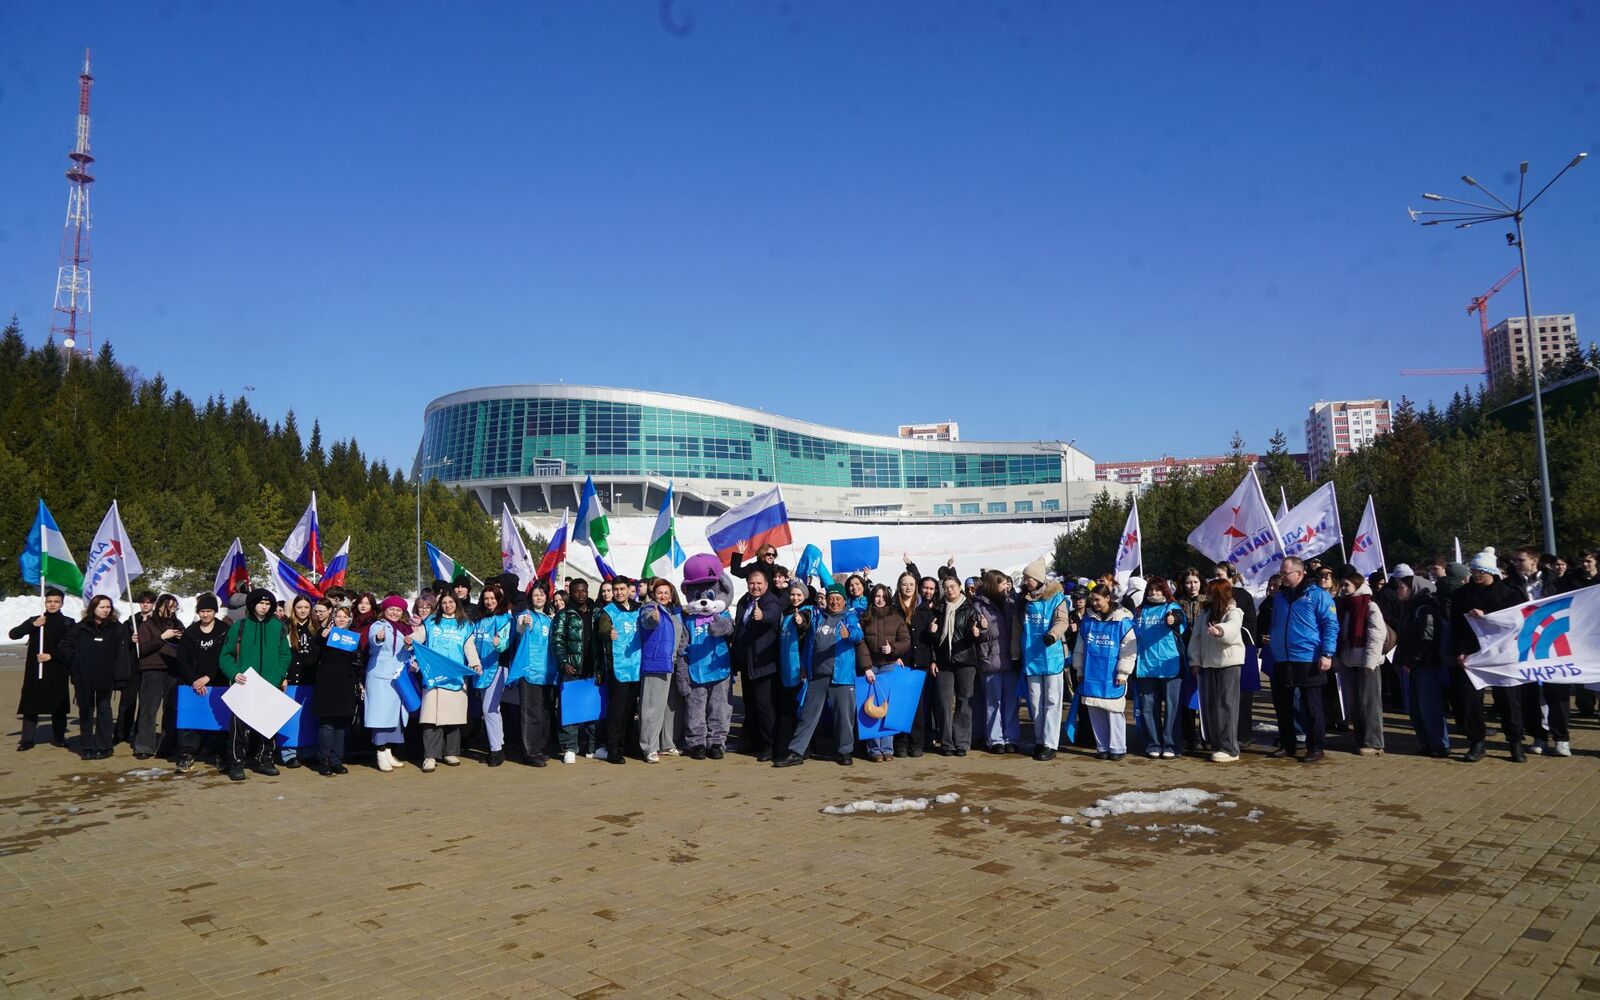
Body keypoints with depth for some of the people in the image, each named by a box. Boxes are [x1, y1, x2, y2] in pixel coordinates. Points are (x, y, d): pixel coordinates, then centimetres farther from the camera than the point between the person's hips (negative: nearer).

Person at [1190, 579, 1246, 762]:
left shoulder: (1234, 612, -7)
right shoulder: (1204, 612, 12)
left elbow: (1232, 628, -30)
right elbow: (1196, 636, 11)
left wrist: (1220, 630, -51)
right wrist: (1195, 660, 4)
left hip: (1228, 663, -6)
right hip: (1207, 664, 6)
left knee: (1227, 705, -6)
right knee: (1210, 705, 8)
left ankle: (1230, 749, -3)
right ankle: (1217, 746, 16)